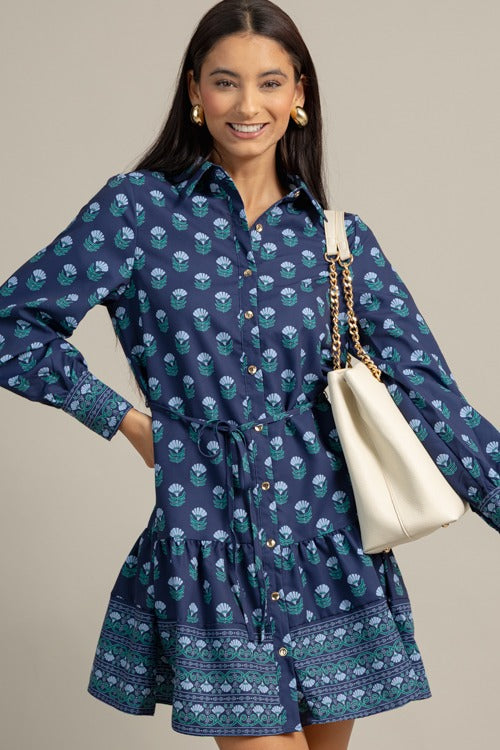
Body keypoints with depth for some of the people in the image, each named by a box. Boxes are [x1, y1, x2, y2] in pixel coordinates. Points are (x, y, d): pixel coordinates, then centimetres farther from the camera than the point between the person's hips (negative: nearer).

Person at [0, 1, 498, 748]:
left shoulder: (340, 239, 4)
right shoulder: (138, 210, -2)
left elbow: (422, 385, -1)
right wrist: (124, 417, -3)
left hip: (330, 552, 3)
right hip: (209, 555, -2)